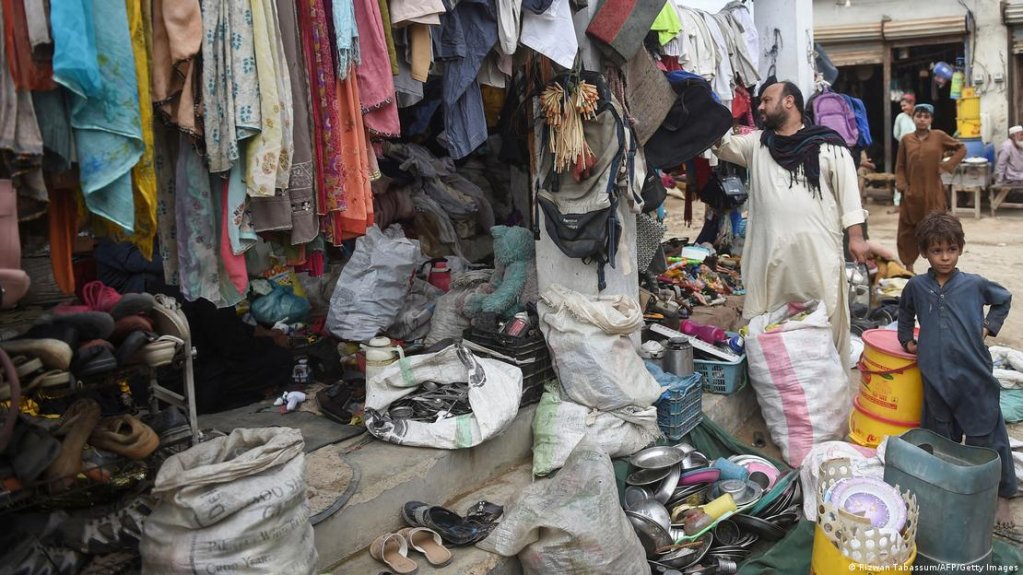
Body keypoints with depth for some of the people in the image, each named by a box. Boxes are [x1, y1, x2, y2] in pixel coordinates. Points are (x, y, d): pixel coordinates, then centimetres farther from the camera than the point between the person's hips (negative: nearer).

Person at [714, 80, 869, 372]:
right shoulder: (756, 143, 14)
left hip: (817, 249, -3)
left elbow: (847, 188, 1)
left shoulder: (827, 144, 2)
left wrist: (856, 236, -4)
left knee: (826, 319, 3)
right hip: (771, 251, 3)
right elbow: (723, 143, 6)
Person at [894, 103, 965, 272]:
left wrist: (947, 165, -2)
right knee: (908, 231, 5)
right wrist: (902, 186, -6)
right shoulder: (906, 140, 4)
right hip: (911, 194, 1)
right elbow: (900, 167, 7)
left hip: (933, 194, -1)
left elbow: (961, 148, 11)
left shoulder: (939, 136, 2)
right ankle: (908, 267, 17)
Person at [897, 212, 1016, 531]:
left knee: (985, 435, 5)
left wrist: (989, 326, 8)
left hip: (974, 374, -1)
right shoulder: (916, 286, 1)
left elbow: (1004, 298, 18)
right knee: (941, 437, 13)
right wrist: (906, 340, 17)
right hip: (936, 376, 2)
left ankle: (1001, 496, 20)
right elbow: (905, 311, 23)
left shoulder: (975, 284, -2)